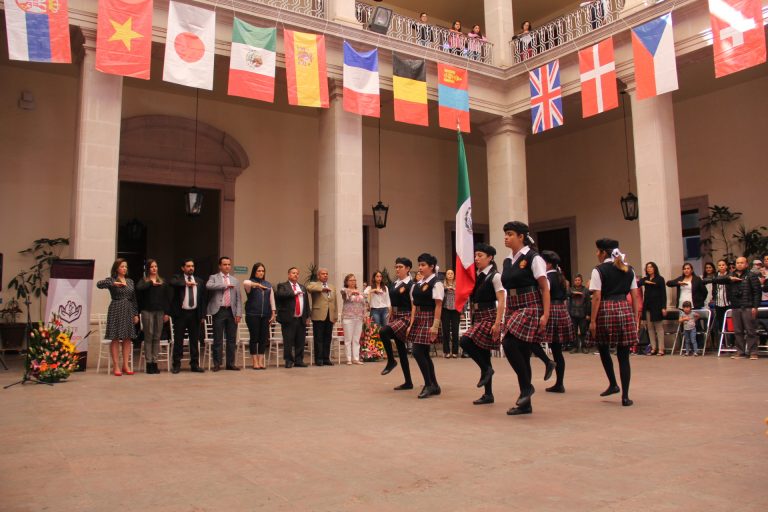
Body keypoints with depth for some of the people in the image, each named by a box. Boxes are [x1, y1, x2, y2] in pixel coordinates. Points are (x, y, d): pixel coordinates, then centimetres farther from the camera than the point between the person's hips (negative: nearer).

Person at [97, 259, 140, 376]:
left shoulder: (130, 281, 14)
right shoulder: (111, 280, 1)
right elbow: (99, 284, -19)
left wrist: (136, 314, 11)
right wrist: (113, 284, -29)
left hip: (128, 311, 5)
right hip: (116, 310, -5)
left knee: (128, 338, 4)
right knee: (115, 338, -2)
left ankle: (126, 365, 11)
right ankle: (116, 366, 3)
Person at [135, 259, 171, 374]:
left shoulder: (163, 282, 12)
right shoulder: (144, 281, 4)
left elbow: (167, 298, 9)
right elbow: (138, 288, -19)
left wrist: (167, 312, 3)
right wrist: (151, 283, -16)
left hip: (160, 312, 2)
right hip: (147, 311, -2)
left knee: (157, 338, 4)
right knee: (148, 337, 0)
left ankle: (154, 362, 9)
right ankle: (148, 363, 4)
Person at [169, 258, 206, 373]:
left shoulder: (200, 281, 11)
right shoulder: (177, 278, 3)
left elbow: (203, 299, 10)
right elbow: (171, 282, -22)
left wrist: (203, 315, 4)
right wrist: (185, 283, -24)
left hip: (195, 314, 3)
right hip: (181, 313, -3)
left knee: (195, 340, 7)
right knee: (178, 340, 2)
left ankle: (194, 364, 14)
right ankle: (176, 365, 10)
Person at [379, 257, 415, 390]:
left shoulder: (410, 285, -9)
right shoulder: (394, 284, 13)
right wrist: (389, 318, 15)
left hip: (405, 317, -8)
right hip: (395, 317, 8)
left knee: (383, 332, -30)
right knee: (401, 350, 9)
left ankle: (391, 361, -9)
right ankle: (408, 382, 17)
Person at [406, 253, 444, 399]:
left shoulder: (436, 283, -9)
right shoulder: (417, 285, 13)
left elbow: (438, 306, -12)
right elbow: (414, 305, 13)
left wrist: (435, 326, -17)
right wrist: (411, 324, 8)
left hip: (429, 318, -8)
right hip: (418, 319, 8)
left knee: (418, 352, -12)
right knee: (424, 353, 10)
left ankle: (428, 385, 2)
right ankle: (434, 386, 21)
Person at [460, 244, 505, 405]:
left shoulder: (495, 276, -7)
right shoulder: (476, 276, 12)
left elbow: (501, 301, -13)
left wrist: (497, 323, -19)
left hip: (489, 317, -7)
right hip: (477, 318, 7)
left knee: (465, 341, -24)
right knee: (483, 356, 7)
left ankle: (486, 369, -4)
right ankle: (488, 394, 13)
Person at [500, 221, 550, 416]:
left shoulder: (533, 258, -7)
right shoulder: (507, 261, 12)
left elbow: (545, 288, -9)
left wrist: (545, 314, -16)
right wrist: (505, 316, 15)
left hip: (531, 308, -7)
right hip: (513, 309, 7)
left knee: (509, 344, -22)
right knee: (520, 352, 6)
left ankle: (526, 386, -3)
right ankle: (525, 404, 14)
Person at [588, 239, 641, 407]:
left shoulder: (599, 270, -3)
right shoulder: (629, 270, 11)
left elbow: (597, 297, -8)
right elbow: (635, 296, 9)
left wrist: (593, 320, -6)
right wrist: (636, 317, 14)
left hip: (605, 311, -4)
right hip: (624, 310, 4)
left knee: (603, 349, 19)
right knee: (623, 355, 5)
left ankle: (613, 384, 19)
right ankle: (625, 396, 5)